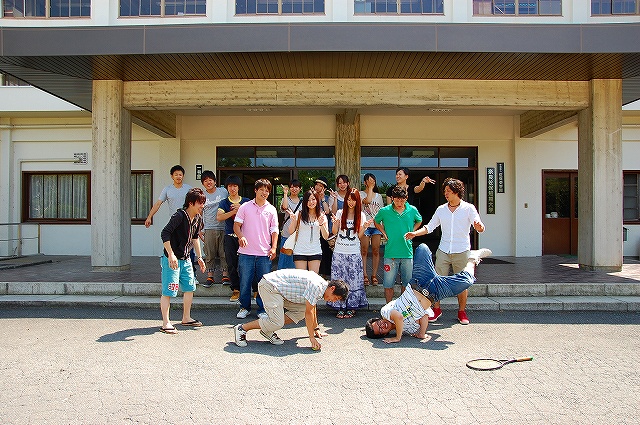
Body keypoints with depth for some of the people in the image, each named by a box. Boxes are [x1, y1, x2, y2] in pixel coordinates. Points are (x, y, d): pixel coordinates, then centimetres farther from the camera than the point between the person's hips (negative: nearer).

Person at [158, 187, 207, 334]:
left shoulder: (198, 218, 7)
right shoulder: (179, 216, -19)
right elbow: (165, 234, -24)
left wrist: (199, 257, 21)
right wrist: (171, 255, -28)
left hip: (185, 259, 8)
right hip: (172, 259, -8)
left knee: (190, 288, 13)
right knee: (168, 291, -4)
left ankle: (186, 318, 27)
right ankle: (166, 323, 4)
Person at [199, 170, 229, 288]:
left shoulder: (223, 191, 6)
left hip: (223, 228, -1)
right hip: (209, 229, 1)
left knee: (224, 253, 0)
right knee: (209, 254, 2)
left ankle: (225, 275, 8)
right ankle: (210, 277, 10)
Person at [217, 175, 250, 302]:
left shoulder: (246, 201, 9)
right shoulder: (224, 203, 10)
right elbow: (219, 217, -6)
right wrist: (233, 212, -19)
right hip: (230, 237, 2)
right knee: (231, 264, 3)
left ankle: (256, 288, 5)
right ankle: (236, 290, 13)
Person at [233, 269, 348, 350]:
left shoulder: (320, 285, 10)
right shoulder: (316, 286, -21)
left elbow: (312, 308, 24)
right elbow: (309, 313, -20)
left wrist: (316, 329, 32)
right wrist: (312, 338, -15)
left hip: (276, 286, 10)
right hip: (269, 285, -10)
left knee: (300, 311, 3)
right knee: (277, 323, -15)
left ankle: (267, 329, 7)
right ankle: (242, 328, -1)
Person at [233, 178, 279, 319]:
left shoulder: (271, 210, 8)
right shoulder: (245, 207, 5)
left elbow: (274, 230, 9)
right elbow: (236, 225, 3)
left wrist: (274, 247, -4)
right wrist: (241, 236, -17)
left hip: (265, 253, 1)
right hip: (246, 252, -1)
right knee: (245, 282, 5)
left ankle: (262, 309, 15)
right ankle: (245, 307, 21)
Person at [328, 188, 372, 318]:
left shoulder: (361, 215, 5)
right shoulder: (340, 213, 4)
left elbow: (359, 236, 3)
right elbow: (334, 232, 3)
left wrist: (364, 227, -14)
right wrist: (335, 224, -16)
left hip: (354, 253, 0)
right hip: (339, 252, 0)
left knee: (354, 280, 0)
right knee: (339, 280, -1)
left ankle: (351, 307, 10)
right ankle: (340, 307, 7)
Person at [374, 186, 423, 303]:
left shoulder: (412, 210, 0)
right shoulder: (384, 211, -5)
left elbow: (419, 221, 22)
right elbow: (376, 222, 16)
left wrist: (411, 232, 8)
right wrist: (384, 233, 3)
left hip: (407, 253, 2)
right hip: (390, 253, -2)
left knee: (407, 283, 12)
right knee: (388, 284, 3)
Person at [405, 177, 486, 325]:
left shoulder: (469, 208, 0)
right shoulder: (441, 209, 10)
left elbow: (480, 227, -8)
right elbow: (430, 227, 12)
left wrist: (479, 227, -32)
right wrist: (415, 233, -2)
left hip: (462, 252, -2)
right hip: (443, 251, 3)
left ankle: (462, 312, 19)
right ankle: (436, 309, 16)